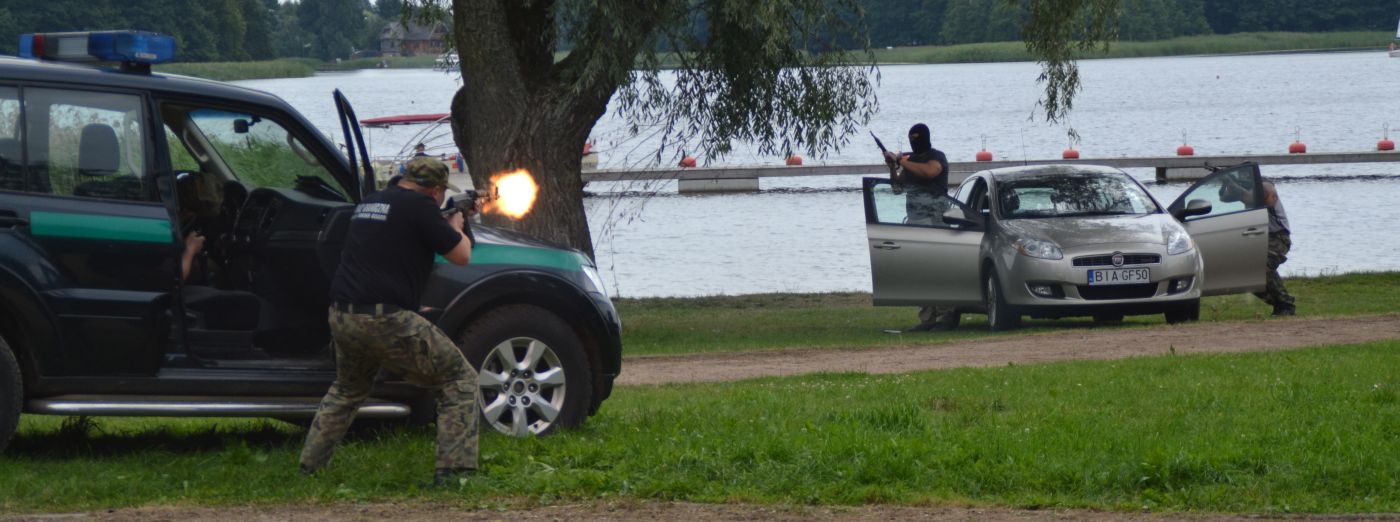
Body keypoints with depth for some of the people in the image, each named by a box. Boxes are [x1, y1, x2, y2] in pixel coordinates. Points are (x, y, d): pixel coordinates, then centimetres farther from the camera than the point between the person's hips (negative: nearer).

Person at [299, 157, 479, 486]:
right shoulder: (420, 207, -5)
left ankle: (310, 465, 32)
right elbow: (461, 256, 0)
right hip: (385, 320, -8)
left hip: (341, 316, 8)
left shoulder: (369, 204, 20)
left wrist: (446, 226, 38)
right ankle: (454, 471, -8)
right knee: (459, 381, 2)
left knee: (346, 391, 34)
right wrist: (456, 227, 21)